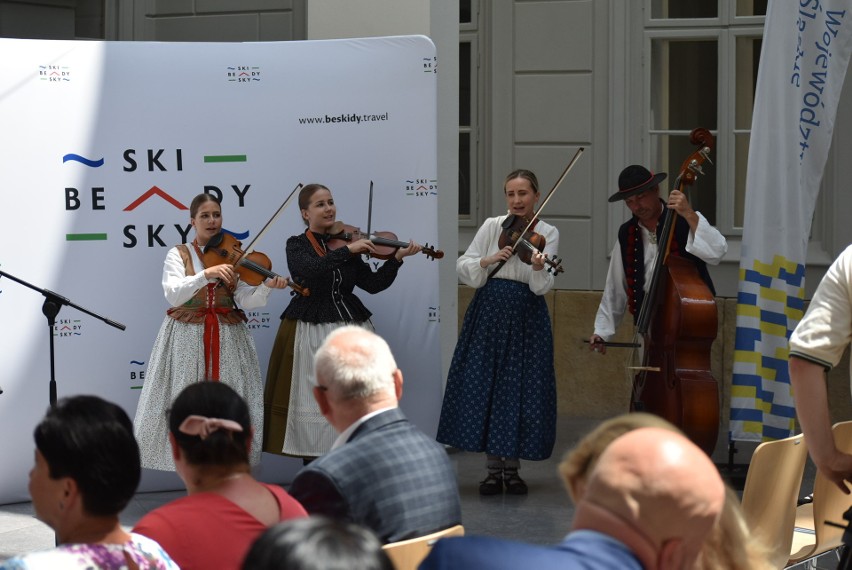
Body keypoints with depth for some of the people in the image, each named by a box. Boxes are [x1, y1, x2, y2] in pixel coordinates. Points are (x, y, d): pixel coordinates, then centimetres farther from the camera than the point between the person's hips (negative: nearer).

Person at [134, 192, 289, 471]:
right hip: (187, 337, -2)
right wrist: (206, 274, -27)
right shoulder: (179, 254, 2)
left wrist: (266, 287, -21)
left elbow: (245, 300, -2)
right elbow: (173, 294, -15)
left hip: (228, 338, 2)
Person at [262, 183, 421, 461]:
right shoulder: (297, 245, 1)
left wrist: (396, 259, -9)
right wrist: (348, 250, -25)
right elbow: (308, 271, -22)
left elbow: (373, 284, 4)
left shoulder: (346, 244, 10)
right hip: (311, 331, -3)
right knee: (314, 400, -4)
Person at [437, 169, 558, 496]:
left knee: (520, 390, 0)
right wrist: (488, 261, -17)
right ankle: (493, 469, 11)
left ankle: (512, 469, 13)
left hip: (526, 318, -2)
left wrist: (539, 268, -33)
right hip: (488, 312, 2)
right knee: (484, 387, 1)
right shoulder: (492, 226, 5)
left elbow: (542, 287, -13)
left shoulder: (547, 234, 0)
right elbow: (463, 267, 0)